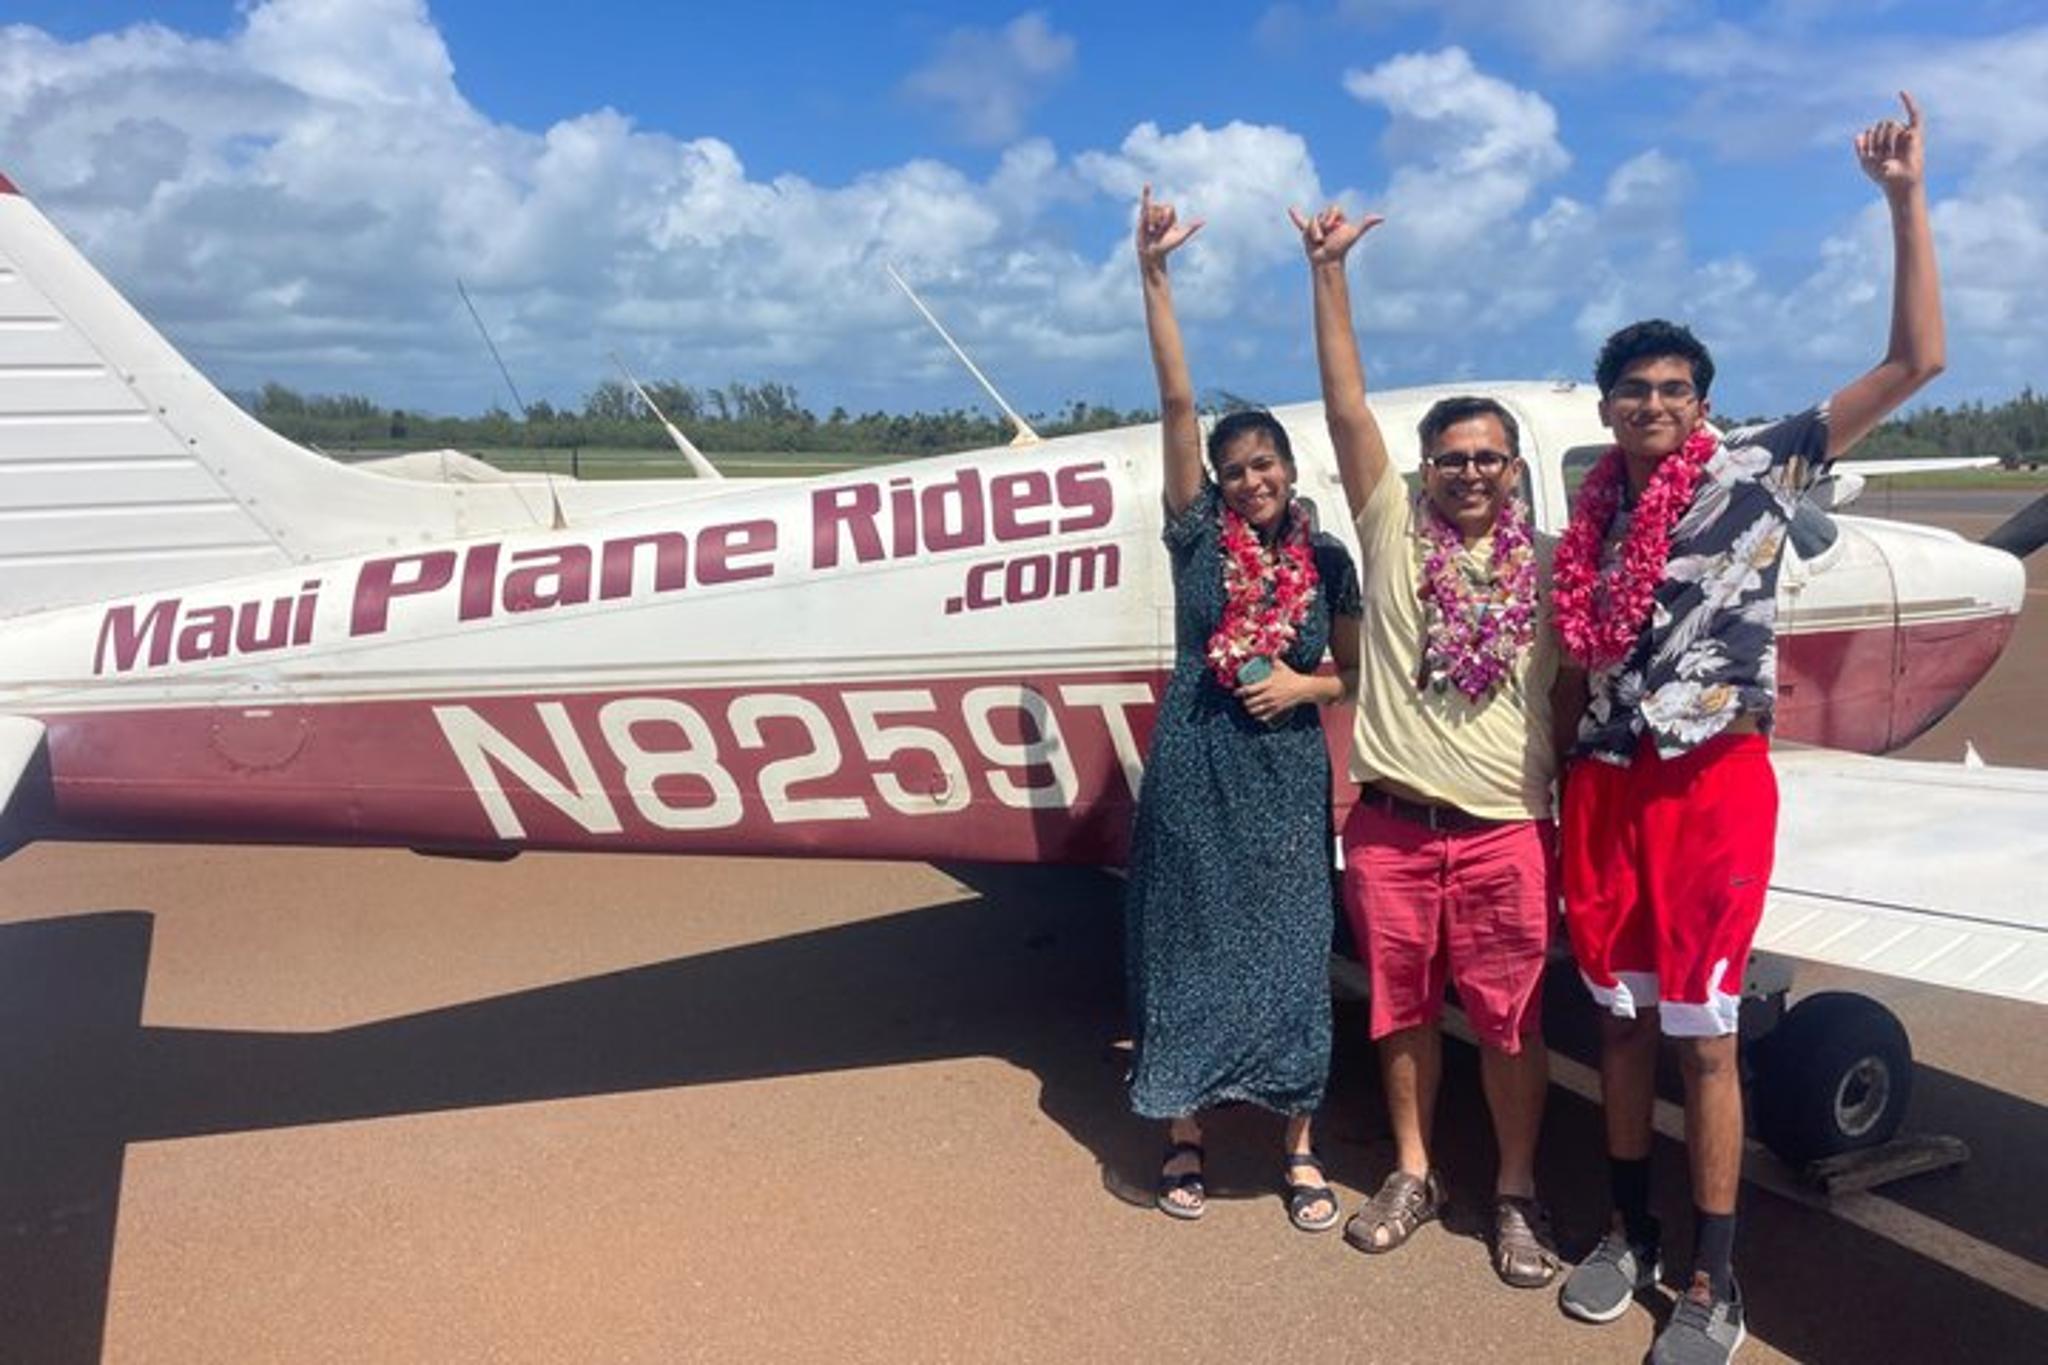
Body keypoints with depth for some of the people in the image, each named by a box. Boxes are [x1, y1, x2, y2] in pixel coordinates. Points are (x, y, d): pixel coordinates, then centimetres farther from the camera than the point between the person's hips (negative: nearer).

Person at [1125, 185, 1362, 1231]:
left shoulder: (1328, 561, 5)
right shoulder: (1198, 535, 0)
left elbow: (1354, 678, 12)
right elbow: (1176, 400, -7)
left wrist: (1304, 685, -11)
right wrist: (1153, 273, -11)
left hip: (1287, 776, 1)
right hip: (1195, 768, -1)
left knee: (1290, 954, 5)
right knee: (1186, 947, 6)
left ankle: (1299, 1151, 20)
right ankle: (1183, 1136, 23)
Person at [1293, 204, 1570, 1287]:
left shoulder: (1544, 566, 6)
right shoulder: (1393, 533, 2)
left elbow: (1568, 691, 9)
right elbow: (1346, 404, -3)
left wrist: (1569, 801, 2)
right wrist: (1328, 271, -6)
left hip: (1507, 830, 0)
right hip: (1392, 824, 0)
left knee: (1511, 1022, 7)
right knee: (1404, 1010, 13)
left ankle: (1516, 1195, 24)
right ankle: (1413, 1175, 30)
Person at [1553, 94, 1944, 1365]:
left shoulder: (1757, 470, -3)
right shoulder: (1592, 507, 9)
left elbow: (1916, 361, -8)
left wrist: (1907, 199, -11)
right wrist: (1550, 781, 11)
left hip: (1713, 783, -4)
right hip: (1603, 785, 4)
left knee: (1704, 1036, 1)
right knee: (1621, 1020, 12)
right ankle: (1630, 1232, 28)